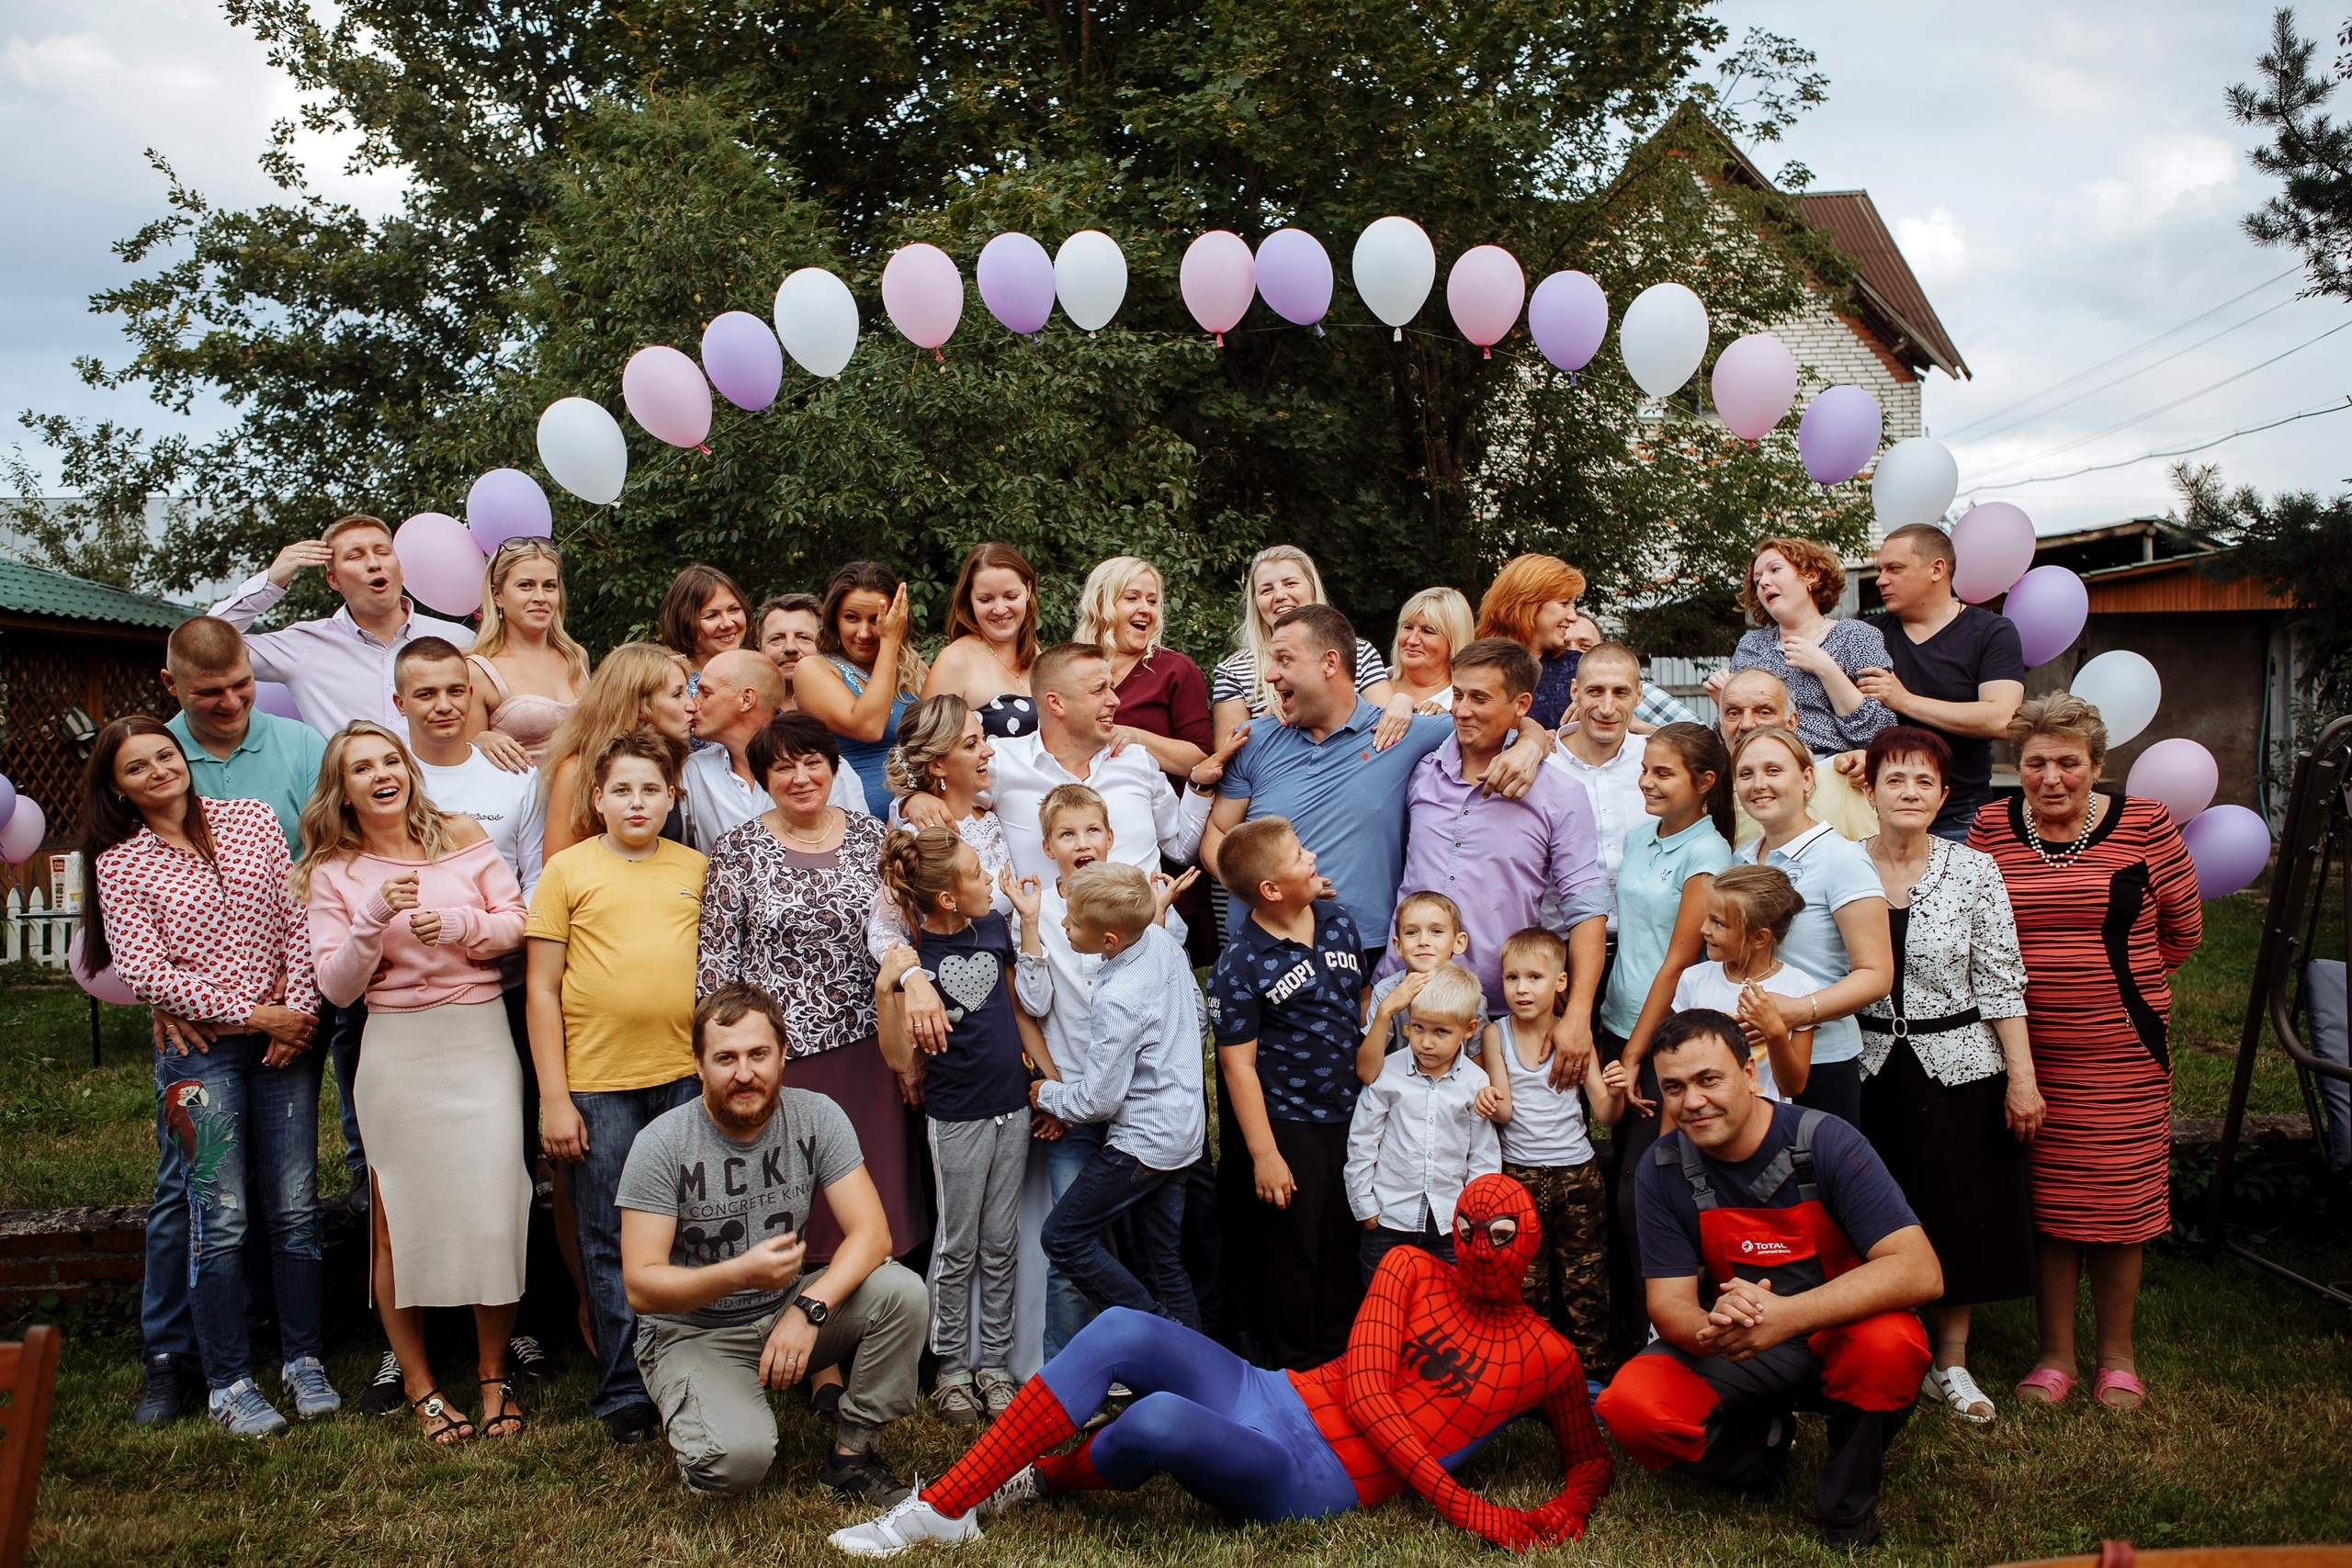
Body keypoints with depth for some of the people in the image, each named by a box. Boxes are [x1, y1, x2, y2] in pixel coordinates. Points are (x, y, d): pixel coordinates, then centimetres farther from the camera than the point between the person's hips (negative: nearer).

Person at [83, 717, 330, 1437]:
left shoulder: (254, 819, 8)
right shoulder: (120, 864, 0)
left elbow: (298, 919, 6)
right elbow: (144, 972, -7)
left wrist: (298, 1009, -6)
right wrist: (251, 1013, -11)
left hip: (285, 1039, 2)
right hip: (201, 1047, -2)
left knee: (296, 1209, 5)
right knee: (220, 1220, -1)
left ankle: (303, 1361, 18)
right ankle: (229, 1383, 11)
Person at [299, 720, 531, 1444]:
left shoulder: (461, 836, 7)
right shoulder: (330, 874, 5)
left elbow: (516, 923, 4)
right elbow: (336, 985, -2)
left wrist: (455, 926, -14)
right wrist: (377, 916, -16)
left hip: (482, 1040, 0)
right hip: (397, 1053, 0)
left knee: (494, 1211, -2)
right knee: (399, 1220, 4)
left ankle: (494, 1375, 15)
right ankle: (419, 1384, 20)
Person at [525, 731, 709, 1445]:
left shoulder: (696, 869, 9)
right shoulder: (567, 871, 1)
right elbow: (541, 990, 0)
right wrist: (553, 1096, -5)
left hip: (687, 1076, 2)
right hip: (598, 1083, -2)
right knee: (612, 1245, 6)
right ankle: (623, 1393, 17)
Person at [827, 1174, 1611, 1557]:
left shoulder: (1549, 1360, 6)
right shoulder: (1410, 1269, 9)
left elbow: (1592, 1459, 17)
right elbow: (1362, 1388, -1)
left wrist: (1567, 1508, -9)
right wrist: (1458, 1503, -12)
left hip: (1312, 1485, -4)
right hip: (1264, 1398, 4)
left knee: (1158, 1419, -35)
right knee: (1123, 1330, -25)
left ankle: (1045, 1478, 2)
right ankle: (936, 1509, -20)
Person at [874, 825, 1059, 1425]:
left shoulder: (994, 926, -1)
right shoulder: (913, 956, -16)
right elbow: (900, 1060, -16)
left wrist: (1053, 1077, 8)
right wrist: (886, 988, -30)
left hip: (1011, 1108, 5)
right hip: (956, 1118, -5)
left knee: (1000, 1244, 13)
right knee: (958, 1248, 8)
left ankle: (994, 1363, 24)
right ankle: (952, 1368, 23)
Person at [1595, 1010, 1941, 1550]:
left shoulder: (1824, 1142, -18)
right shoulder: (1662, 1171, -8)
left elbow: (1921, 1271, -27)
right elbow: (1668, 1305, -10)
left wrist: (1786, 1315, -41)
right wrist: (1713, 1329, -37)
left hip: (1841, 1336, -2)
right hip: (1736, 1357, 2)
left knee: (1888, 1343, -36)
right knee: (1631, 1405, -26)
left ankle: (1849, 1507, -7)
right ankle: (1766, 1444, 7)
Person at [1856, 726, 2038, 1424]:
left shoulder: (1974, 871, -4)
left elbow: (2000, 981, -3)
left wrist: (2022, 1077, -7)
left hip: (1957, 1068, 0)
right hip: (1869, 1069, 1)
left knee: (1961, 1211, 7)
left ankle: (1952, 1361, 22)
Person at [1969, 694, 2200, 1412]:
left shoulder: (2144, 827, -3)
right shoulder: (1990, 828, 2)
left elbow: (2183, 930, 8)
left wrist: (2120, 979, 11)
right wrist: (2038, 983, 4)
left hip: (2119, 1048, -1)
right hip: (2027, 1047, 1)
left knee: (2117, 1198, 5)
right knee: (2045, 1199, 7)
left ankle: (2116, 1355, 22)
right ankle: (2056, 1352, 21)